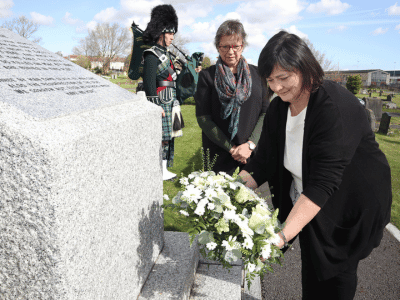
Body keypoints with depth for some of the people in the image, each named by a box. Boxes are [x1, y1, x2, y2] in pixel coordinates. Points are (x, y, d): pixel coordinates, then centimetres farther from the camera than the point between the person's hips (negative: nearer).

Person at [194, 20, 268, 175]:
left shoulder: (256, 74, 7)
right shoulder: (207, 76, 0)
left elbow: (266, 112, 3)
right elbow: (203, 118, -6)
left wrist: (250, 144, -10)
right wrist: (231, 148, -10)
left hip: (253, 154, 2)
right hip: (219, 156, -2)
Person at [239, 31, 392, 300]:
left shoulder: (336, 108, -30)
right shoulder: (278, 108, -7)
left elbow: (323, 183, -36)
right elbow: (263, 161, -8)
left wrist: (283, 235, -42)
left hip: (348, 207, -5)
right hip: (305, 203, 6)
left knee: (335, 277, 10)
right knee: (311, 270, 19)